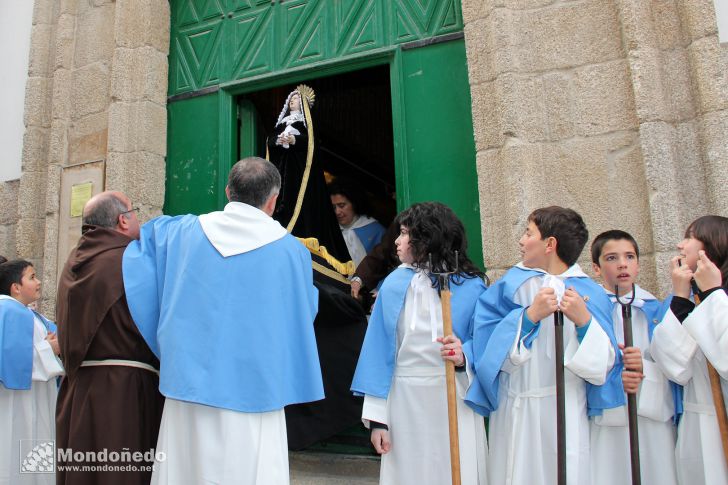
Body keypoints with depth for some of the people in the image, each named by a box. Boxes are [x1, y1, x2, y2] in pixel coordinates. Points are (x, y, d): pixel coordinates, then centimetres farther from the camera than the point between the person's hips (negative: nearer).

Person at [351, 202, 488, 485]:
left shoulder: (470, 285, -6)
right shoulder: (394, 285, -1)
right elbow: (378, 350, 0)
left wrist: (463, 356, -25)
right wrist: (376, 417, -2)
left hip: (455, 398, -1)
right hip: (404, 400, 2)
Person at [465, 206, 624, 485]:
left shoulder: (590, 293, 2)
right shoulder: (510, 287, 2)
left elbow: (603, 365, -2)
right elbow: (492, 351, -7)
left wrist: (584, 321, -16)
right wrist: (528, 316, -17)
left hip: (568, 414, 0)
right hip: (516, 414, 0)